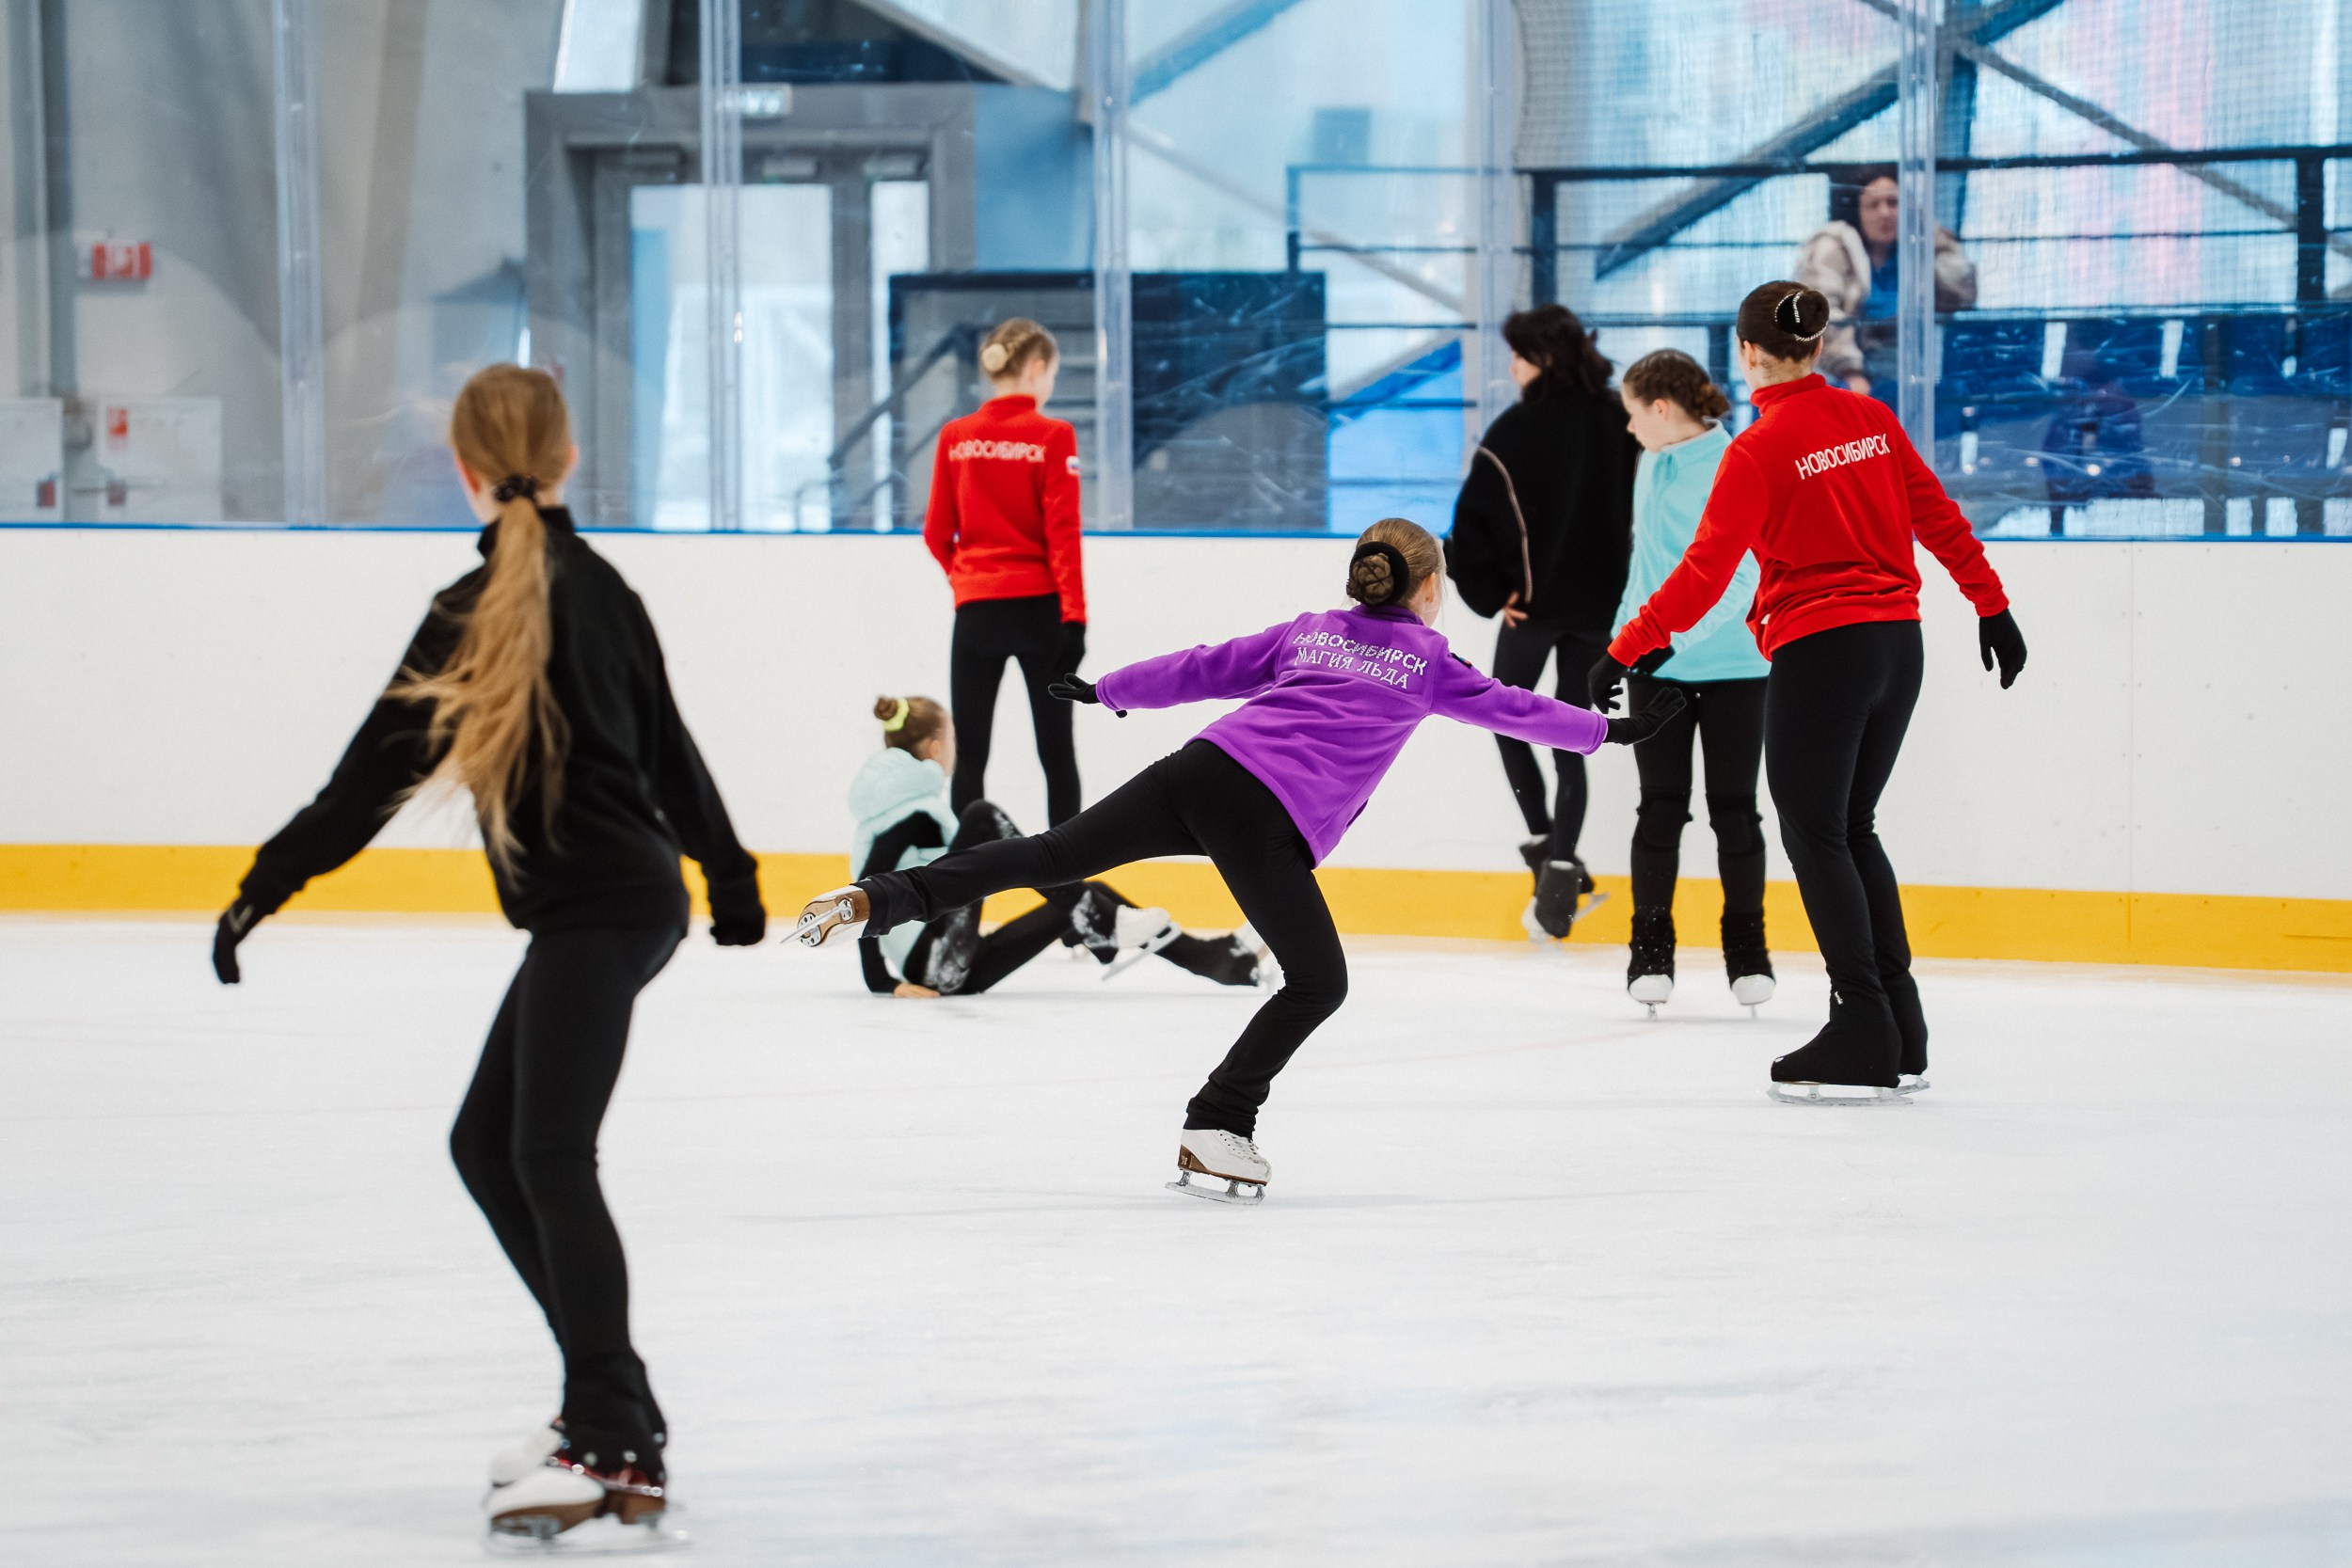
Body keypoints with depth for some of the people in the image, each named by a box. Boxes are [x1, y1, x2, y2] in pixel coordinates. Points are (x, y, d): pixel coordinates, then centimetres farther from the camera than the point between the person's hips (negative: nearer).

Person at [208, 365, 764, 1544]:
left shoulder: (481, 606, -12)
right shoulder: (599, 585, 11)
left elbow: (380, 766, -14)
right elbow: (667, 746, 21)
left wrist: (266, 886, -12)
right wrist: (730, 875, 34)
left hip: (594, 909, -9)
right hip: (631, 899, 9)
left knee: (550, 1157, -11)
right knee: (488, 1145, 12)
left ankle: (613, 1446, -16)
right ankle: (612, 1404, 14)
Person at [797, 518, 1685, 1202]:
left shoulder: (1308, 634, 27)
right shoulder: (1426, 662, 15)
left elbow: (1201, 669, 28)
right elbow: (1511, 708, 18)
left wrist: (1110, 691, 40)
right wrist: (1610, 731, 29)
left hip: (1197, 771, 5)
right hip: (1265, 822, -5)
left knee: (1046, 858, 2)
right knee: (1318, 983, 10)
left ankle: (875, 901, -12)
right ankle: (1215, 1130, 3)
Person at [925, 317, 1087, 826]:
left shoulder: (955, 438, 2)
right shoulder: (1052, 437, -7)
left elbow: (937, 532, 6)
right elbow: (1063, 533, -10)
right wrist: (1073, 614, -10)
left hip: (975, 609, 2)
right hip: (1040, 608, -2)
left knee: (970, 756, 5)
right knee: (1056, 751, 6)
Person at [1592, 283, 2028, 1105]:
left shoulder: (1760, 450, -11)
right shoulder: (1870, 419, 7)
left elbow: (1705, 572, -13)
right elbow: (1938, 518, 11)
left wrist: (1627, 650, -8)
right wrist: (1992, 607, 21)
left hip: (1819, 653, -7)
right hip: (1896, 645, 7)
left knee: (1815, 834, 0)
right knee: (1851, 828, 16)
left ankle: (1863, 1038, -6)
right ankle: (1901, 1033, 14)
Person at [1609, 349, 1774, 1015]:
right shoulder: (1653, 465, 7)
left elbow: (1738, 575, -22)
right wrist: (1625, 636, 21)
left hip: (1732, 665, -5)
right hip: (1657, 668, 5)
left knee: (1733, 808, 3)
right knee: (1661, 806, 2)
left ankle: (1747, 952, 16)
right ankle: (1651, 952, 8)